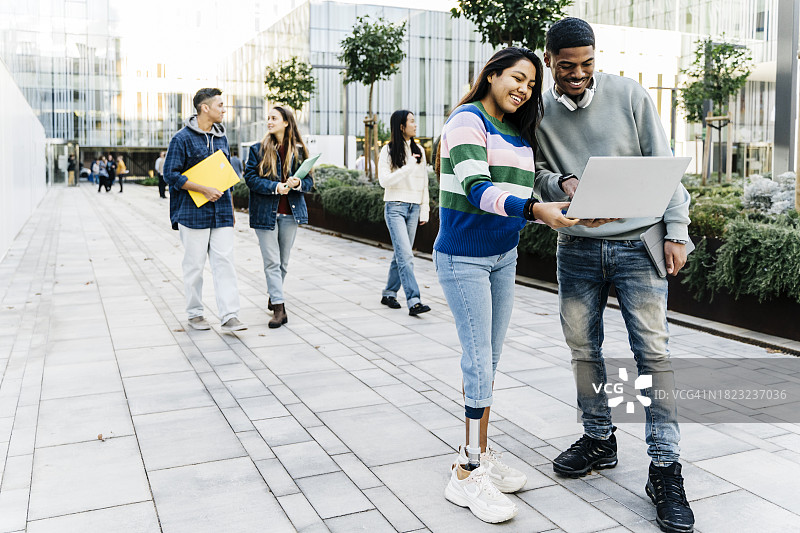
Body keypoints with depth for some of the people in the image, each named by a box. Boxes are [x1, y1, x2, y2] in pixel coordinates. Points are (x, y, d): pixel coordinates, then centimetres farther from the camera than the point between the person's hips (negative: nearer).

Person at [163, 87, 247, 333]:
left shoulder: (222, 138, 14)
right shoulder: (182, 138, -6)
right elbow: (170, 174, -10)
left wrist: (230, 204, 19)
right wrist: (204, 189, -17)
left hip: (221, 213, 5)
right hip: (194, 211, -5)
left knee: (225, 262, -2)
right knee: (194, 265, 4)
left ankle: (229, 315, -2)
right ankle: (194, 313, 17)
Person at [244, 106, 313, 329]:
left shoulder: (299, 150, 7)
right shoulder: (257, 149, 1)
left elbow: (309, 180, 7)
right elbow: (250, 178, -6)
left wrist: (298, 183, -15)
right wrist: (276, 187, -18)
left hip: (290, 212, 3)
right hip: (265, 212, -2)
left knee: (283, 262, 12)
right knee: (272, 261, -5)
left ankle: (274, 296, 33)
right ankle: (279, 308, -6)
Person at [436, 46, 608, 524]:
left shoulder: (519, 134, 15)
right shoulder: (468, 119, -9)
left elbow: (524, 196, 14)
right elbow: (476, 188, -22)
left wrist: (569, 212, -2)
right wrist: (534, 210, -34)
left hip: (504, 257, 8)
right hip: (465, 257, -8)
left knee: (490, 358, 11)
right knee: (479, 359, -8)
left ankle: (480, 455, 22)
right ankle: (469, 473, 2)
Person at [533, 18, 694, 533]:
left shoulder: (629, 94, -2)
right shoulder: (539, 111, 4)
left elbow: (664, 164, -1)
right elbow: (536, 169, 10)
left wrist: (676, 230, -7)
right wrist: (561, 183, -13)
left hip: (637, 244, -3)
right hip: (577, 248, 3)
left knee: (653, 352, -5)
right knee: (583, 348, 10)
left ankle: (665, 469, 3)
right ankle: (600, 439, 29)